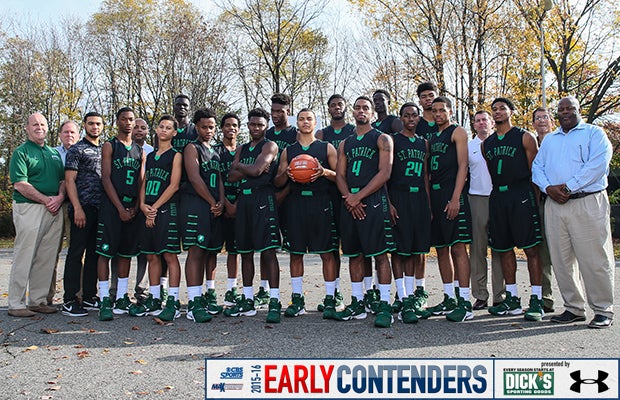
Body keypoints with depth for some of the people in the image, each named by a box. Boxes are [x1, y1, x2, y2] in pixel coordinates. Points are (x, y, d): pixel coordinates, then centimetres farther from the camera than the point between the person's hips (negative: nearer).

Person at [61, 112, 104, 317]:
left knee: (94, 253, 9)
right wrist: (78, 208, -16)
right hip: (83, 208, -6)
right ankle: (69, 301, 0)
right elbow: (69, 180, -7)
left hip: (101, 208, 6)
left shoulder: (104, 150, 18)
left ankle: (89, 296, 17)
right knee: (76, 252, -5)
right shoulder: (76, 150, 0)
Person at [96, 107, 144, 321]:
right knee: (105, 251, -6)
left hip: (133, 208, 5)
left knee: (126, 253, 8)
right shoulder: (109, 146, 3)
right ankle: (105, 301, -2)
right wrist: (120, 207, -13)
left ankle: (121, 298, 16)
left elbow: (141, 182, 12)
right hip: (112, 205, -5)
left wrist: (135, 207, -3)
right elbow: (106, 178, -5)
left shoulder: (139, 150, 16)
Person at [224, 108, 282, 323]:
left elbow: (256, 170, -14)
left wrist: (239, 165, 4)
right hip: (244, 200, 7)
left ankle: (274, 302, -8)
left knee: (268, 251, -11)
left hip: (263, 198, -7)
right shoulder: (242, 149, 21)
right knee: (245, 252, 10)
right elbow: (231, 176, 9)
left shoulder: (270, 146, 0)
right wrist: (249, 169, -5)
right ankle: (248, 301, 20)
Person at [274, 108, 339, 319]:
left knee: (327, 252, -2)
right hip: (295, 203, 3)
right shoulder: (288, 150, 16)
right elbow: (277, 182, 15)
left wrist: (324, 171, -15)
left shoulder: (327, 148, 9)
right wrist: (286, 174, -7)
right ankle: (297, 299, 15)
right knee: (295, 253, 5)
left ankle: (330, 299, 6)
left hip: (321, 202, -2)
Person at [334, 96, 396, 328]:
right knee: (354, 255, 9)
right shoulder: (345, 143, 19)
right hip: (349, 203, 6)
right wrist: (349, 198, -6)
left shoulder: (382, 139, 3)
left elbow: (384, 173, -8)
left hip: (373, 202, -5)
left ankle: (384, 306, -1)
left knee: (380, 254, -6)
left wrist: (358, 196, -13)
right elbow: (340, 175, 13)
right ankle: (357, 304, 18)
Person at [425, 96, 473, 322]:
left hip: (452, 195, -7)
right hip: (434, 196, 8)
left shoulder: (457, 132, 1)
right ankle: (449, 299, 17)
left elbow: (462, 165, -9)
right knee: (441, 249, 9)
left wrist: (455, 198, -18)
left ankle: (464, 303, -7)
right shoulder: (432, 138, 21)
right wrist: (429, 200, 10)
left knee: (458, 247, -9)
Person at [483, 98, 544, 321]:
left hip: (521, 196, -5)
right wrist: (495, 196, 9)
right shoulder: (486, 144, 16)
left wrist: (535, 199, -7)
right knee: (504, 249, 7)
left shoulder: (525, 137, 3)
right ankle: (512, 299, 16)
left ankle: (536, 300, 0)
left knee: (531, 248, -5)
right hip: (497, 198, 5)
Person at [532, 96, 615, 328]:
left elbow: (598, 165, -9)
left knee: (594, 259, -5)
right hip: (554, 205, 5)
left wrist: (569, 187, -15)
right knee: (561, 260, 5)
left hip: (587, 203, -5)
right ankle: (574, 308, 15)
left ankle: (603, 311, 7)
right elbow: (537, 166, 14)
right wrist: (548, 187, -5)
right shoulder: (549, 139, 22)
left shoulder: (594, 133, 6)